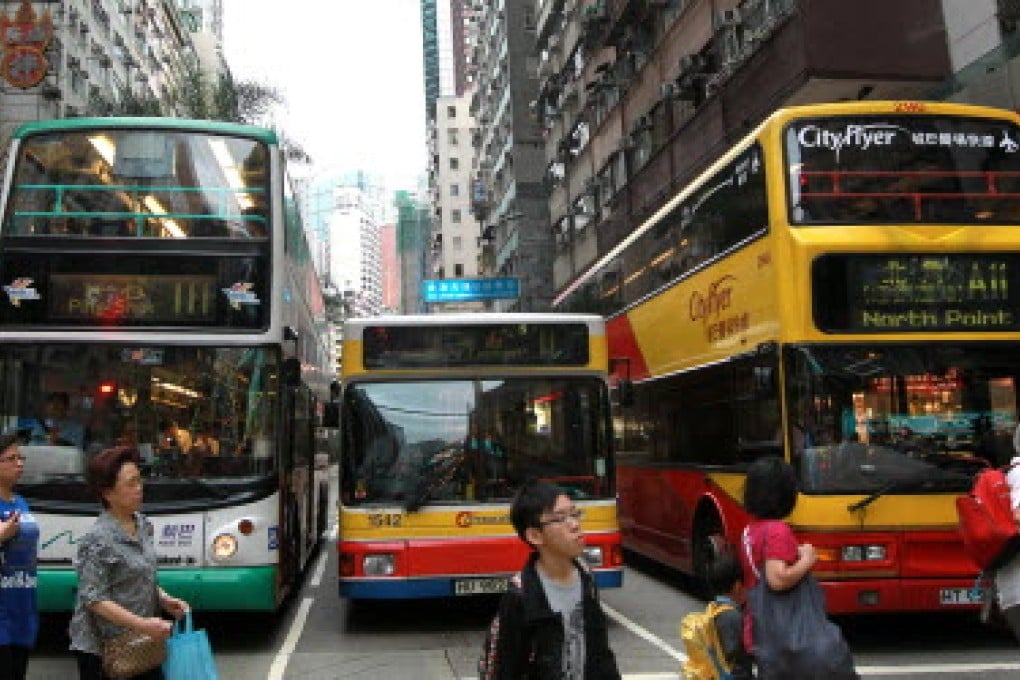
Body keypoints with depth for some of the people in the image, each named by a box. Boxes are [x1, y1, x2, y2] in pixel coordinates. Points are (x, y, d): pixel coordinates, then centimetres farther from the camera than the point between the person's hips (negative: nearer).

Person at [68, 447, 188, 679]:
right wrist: (142, 624, -25)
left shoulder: (142, 524, 4)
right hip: (102, 649, -7)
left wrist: (165, 599, 1)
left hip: (139, 643, 7)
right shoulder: (97, 539, -19)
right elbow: (93, 599, -21)